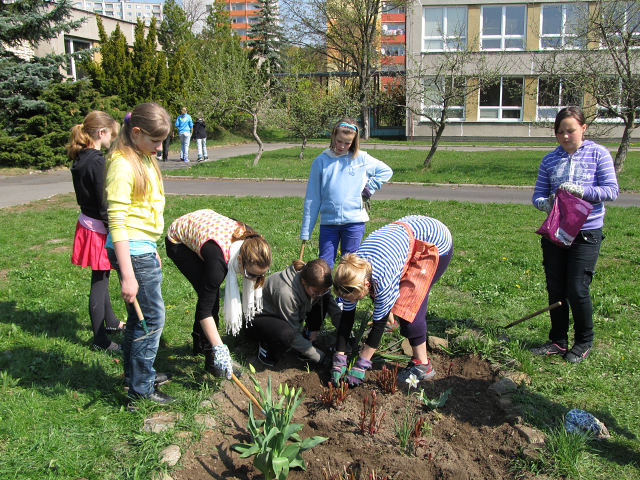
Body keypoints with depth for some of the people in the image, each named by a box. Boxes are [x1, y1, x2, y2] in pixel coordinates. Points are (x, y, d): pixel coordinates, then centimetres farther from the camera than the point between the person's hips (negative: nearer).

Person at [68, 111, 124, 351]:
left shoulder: (80, 160, 6)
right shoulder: (97, 163, -22)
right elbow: (105, 205, -22)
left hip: (87, 222, 9)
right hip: (98, 230, -9)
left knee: (101, 277, 22)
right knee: (99, 281, 0)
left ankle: (111, 322, 40)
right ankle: (100, 339, 11)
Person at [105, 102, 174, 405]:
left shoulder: (144, 159, 12)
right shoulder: (123, 164, -18)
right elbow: (117, 222, -22)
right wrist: (128, 275, -24)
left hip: (144, 248, 9)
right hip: (133, 252, -9)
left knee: (139, 316, 19)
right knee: (151, 318, -2)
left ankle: (135, 374, 35)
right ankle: (141, 388, 12)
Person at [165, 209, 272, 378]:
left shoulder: (251, 240, -25)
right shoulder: (218, 260, -42)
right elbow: (205, 310, -36)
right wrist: (219, 349, -38)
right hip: (178, 241, -7)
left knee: (209, 292, 8)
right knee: (209, 296, -15)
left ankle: (199, 344, 30)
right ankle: (212, 360, -4)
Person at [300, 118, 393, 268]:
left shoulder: (361, 158, 4)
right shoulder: (321, 161, 3)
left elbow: (386, 171, 17)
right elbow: (312, 199, 5)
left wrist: (369, 188, 2)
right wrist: (305, 232, 3)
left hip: (354, 221, 0)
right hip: (328, 222, 0)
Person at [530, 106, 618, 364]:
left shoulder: (598, 154, -2)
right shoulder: (549, 160, 7)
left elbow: (611, 191, -6)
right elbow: (537, 195, 7)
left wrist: (581, 190, -21)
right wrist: (545, 203, -16)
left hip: (586, 234, -4)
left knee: (577, 290, -5)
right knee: (555, 289, 8)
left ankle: (584, 342, 17)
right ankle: (558, 341, 24)